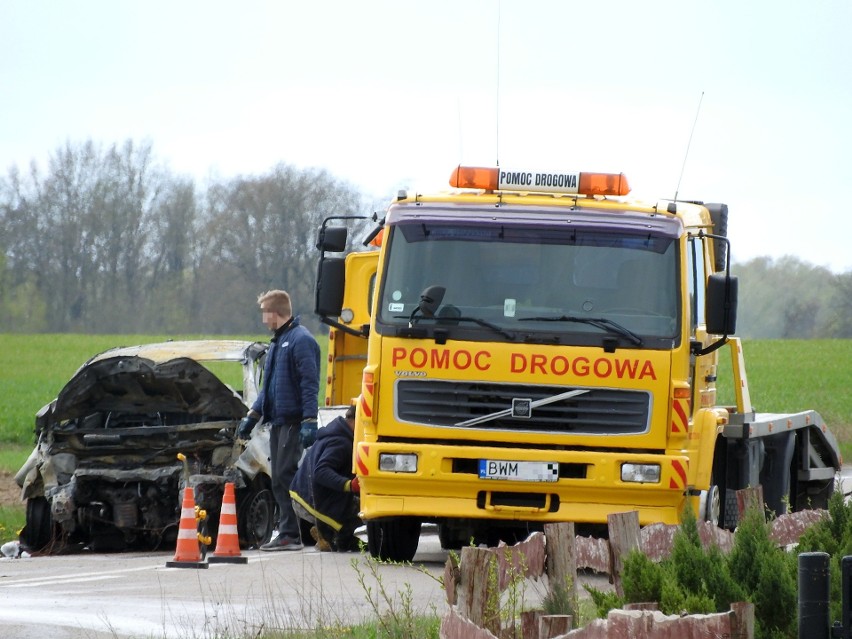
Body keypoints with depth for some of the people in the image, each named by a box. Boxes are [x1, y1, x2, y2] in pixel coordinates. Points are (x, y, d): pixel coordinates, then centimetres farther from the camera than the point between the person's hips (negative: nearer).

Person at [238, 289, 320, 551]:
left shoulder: (301, 340, -10)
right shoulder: (277, 342, 20)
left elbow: (309, 383, -17)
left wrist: (309, 421, -23)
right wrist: (252, 416, 27)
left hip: (293, 421, -10)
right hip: (278, 421, 10)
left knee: (285, 476, -13)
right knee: (279, 479, 8)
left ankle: (290, 534, -14)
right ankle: (287, 532, 11)